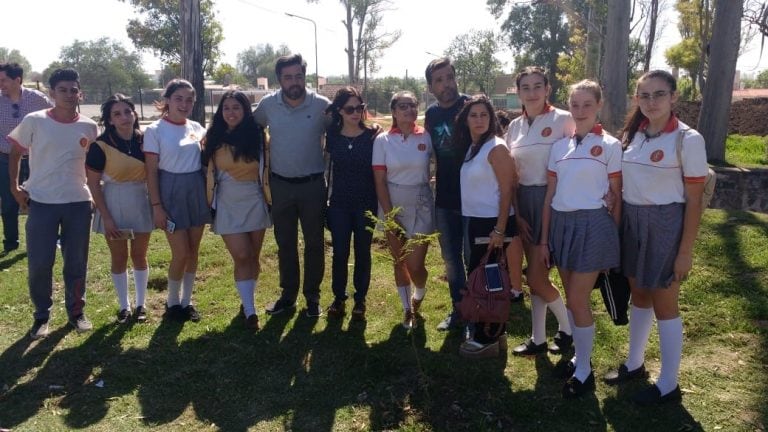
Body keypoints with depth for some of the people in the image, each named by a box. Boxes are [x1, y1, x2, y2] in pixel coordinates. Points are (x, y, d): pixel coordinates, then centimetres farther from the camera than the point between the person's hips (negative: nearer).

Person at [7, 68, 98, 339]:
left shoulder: (89, 127, 1)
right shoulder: (34, 121, -4)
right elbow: (15, 153, 7)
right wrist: (14, 186, 1)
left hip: (78, 203, 1)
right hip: (41, 202, -1)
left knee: (76, 263, 9)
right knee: (39, 264, 1)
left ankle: (76, 312, 26)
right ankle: (41, 316, 20)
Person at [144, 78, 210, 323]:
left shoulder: (197, 128, 6)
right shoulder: (155, 131, -7)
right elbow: (151, 171, -8)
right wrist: (156, 206, -12)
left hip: (197, 192, 4)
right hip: (172, 193, -4)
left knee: (193, 252, 9)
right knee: (181, 253, -4)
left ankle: (187, 301, 24)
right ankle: (172, 303, 18)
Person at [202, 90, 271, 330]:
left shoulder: (257, 135, -1)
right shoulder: (214, 139, 0)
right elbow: (209, 173, 6)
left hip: (255, 203, 1)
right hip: (228, 206, -1)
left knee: (253, 257, 8)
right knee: (241, 257, -7)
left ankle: (247, 300, 26)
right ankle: (250, 311, -3)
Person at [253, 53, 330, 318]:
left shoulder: (322, 105, -10)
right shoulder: (268, 104, -4)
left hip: (312, 185, -2)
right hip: (280, 185, 2)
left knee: (314, 243, 8)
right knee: (285, 243, 12)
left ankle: (312, 296, 22)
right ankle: (288, 295, 26)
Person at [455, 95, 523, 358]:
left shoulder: (497, 148, -13)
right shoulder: (471, 148, 10)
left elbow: (507, 191, -16)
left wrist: (500, 230, -20)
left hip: (493, 223, -8)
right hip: (475, 221, 8)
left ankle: (487, 339, 12)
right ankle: (495, 334, 27)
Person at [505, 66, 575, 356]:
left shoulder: (563, 120, -8)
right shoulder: (515, 126, 8)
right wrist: (516, 214, 4)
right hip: (524, 202, 5)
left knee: (535, 277, -4)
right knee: (537, 275, 11)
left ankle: (567, 328, 21)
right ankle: (538, 339, 23)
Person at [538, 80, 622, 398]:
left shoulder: (610, 146, -4)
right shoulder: (559, 146, 8)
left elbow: (617, 198, -1)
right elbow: (549, 196, 9)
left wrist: (613, 237, -2)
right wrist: (544, 239, 8)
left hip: (592, 225, -5)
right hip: (561, 225, 5)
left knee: (578, 300, -3)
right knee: (573, 298, 12)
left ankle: (584, 372, 13)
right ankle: (580, 357, 29)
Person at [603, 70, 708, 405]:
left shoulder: (688, 139, -12)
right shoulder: (633, 134, 4)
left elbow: (694, 200, -11)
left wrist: (686, 251, -12)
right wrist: (617, 225, 0)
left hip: (665, 225, -5)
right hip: (631, 222, 5)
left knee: (663, 304, 4)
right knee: (639, 296, 17)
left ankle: (668, 385, 18)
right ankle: (634, 363, 34)